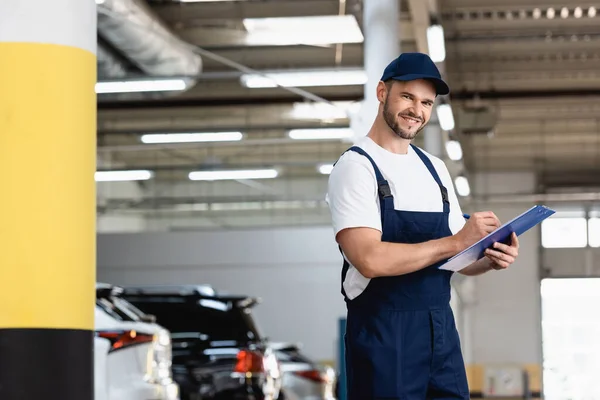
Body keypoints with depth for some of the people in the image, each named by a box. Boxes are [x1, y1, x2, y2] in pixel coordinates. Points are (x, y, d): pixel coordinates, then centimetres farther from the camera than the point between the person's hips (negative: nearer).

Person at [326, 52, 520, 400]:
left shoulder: (435, 169, 14)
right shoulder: (356, 166, -8)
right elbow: (369, 259, -21)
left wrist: (490, 259, -5)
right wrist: (455, 242, -22)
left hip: (442, 328, 7)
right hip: (383, 332, -6)